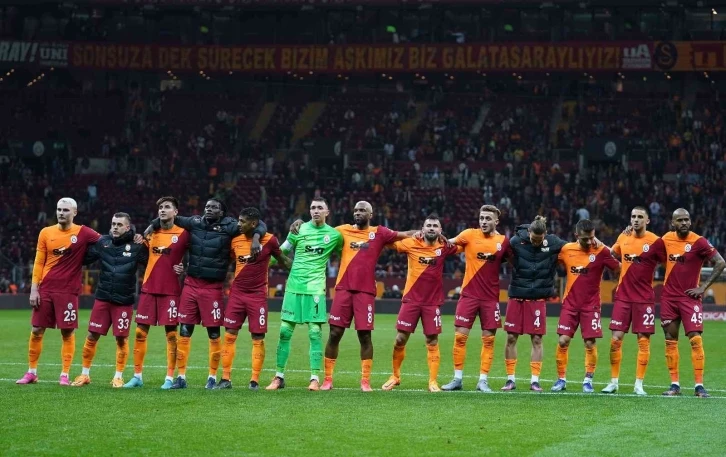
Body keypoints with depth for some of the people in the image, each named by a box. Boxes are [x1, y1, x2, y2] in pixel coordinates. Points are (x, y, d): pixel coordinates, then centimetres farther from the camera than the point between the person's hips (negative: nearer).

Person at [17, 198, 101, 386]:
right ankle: (31, 372, 16)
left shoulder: (83, 233, -2)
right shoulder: (46, 233, 5)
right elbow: (38, 263, 7)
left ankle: (65, 375, 6)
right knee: (36, 331, 5)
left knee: (67, 332, -1)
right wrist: (34, 289, 2)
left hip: (68, 291, -2)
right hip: (45, 289, 2)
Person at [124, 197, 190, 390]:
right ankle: (137, 376, 11)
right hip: (149, 288, 4)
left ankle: (170, 378, 4)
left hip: (171, 291, -4)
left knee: (171, 333, -2)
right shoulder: (151, 232, 10)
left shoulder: (183, 234, -3)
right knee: (140, 331, 3)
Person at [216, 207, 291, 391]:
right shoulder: (235, 241, 3)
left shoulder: (269, 240, -8)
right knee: (229, 335, 1)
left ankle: (255, 380, 7)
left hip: (258, 295, -4)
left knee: (258, 338, 0)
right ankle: (226, 379, 6)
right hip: (237, 292, 4)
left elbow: (282, 260, 4)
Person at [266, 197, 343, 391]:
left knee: (315, 332, -6)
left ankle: (315, 378, -2)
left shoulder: (334, 235, 3)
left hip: (315, 288, -1)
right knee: (285, 331, 1)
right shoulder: (299, 229, 5)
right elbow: (281, 251, 12)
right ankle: (279, 377, 9)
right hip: (294, 286, 1)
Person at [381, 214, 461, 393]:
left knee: (432, 341, 0)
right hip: (411, 299, 0)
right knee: (400, 339, 2)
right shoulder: (412, 244, -3)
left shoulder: (444, 248, 0)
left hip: (433, 302, 0)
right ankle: (395, 376, 19)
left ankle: (433, 381, 6)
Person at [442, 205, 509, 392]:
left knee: (488, 339, 1)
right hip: (469, 294, -1)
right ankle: (457, 378, 9)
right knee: (460, 336, -1)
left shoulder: (504, 241, 0)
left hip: (490, 297, 1)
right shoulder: (470, 235, -2)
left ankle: (483, 380, 9)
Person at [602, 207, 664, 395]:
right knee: (616, 339, -1)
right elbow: (612, 255, 25)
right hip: (623, 296, 3)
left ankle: (639, 384, 6)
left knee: (643, 340, -2)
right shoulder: (623, 238, 5)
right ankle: (614, 382, 8)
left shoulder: (655, 242, -8)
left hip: (644, 298, -3)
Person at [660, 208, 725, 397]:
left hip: (690, 297, -4)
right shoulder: (666, 239, 2)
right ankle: (675, 384, 10)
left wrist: (703, 287, -12)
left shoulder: (698, 242, -12)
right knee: (670, 340, 4)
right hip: (669, 296, 4)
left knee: (695, 339, -11)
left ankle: (699, 385, -9)